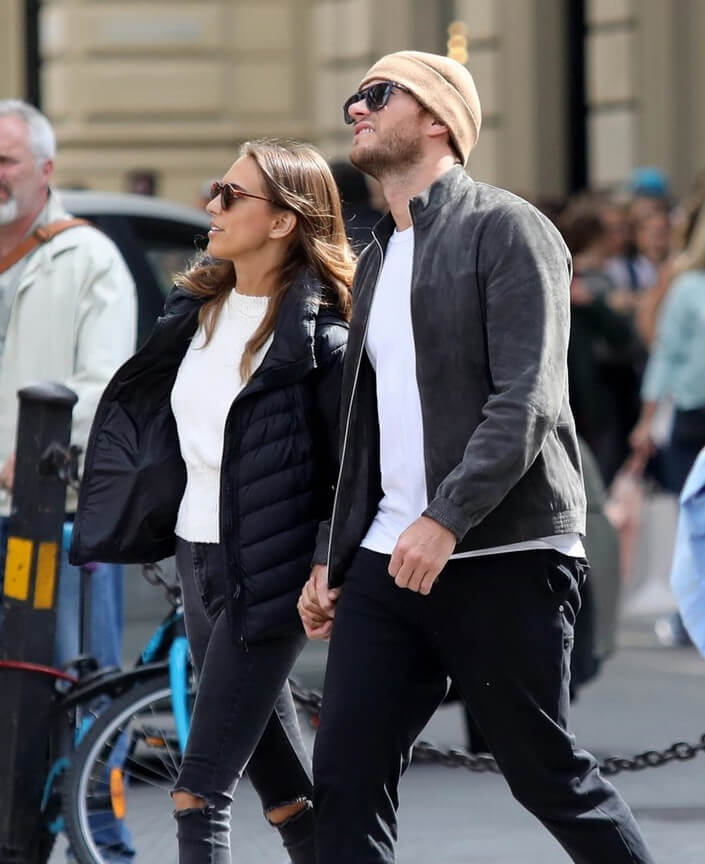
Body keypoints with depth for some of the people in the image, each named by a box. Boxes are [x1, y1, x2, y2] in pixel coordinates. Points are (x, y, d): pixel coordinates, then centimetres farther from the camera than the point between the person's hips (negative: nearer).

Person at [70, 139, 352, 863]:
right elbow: (142, 409, 22)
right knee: (281, 783, 16)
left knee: (201, 785, -13)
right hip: (196, 556, 8)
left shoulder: (319, 338, -14)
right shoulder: (200, 308, 10)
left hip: (268, 574, -8)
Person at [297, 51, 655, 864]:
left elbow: (526, 401, -17)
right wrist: (329, 555, 19)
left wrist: (446, 520, -26)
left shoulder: (505, 229, -6)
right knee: (344, 779, -2)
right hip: (389, 557, 8)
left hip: (503, 557, -7)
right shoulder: (376, 260, 21)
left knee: (547, 776, 1)